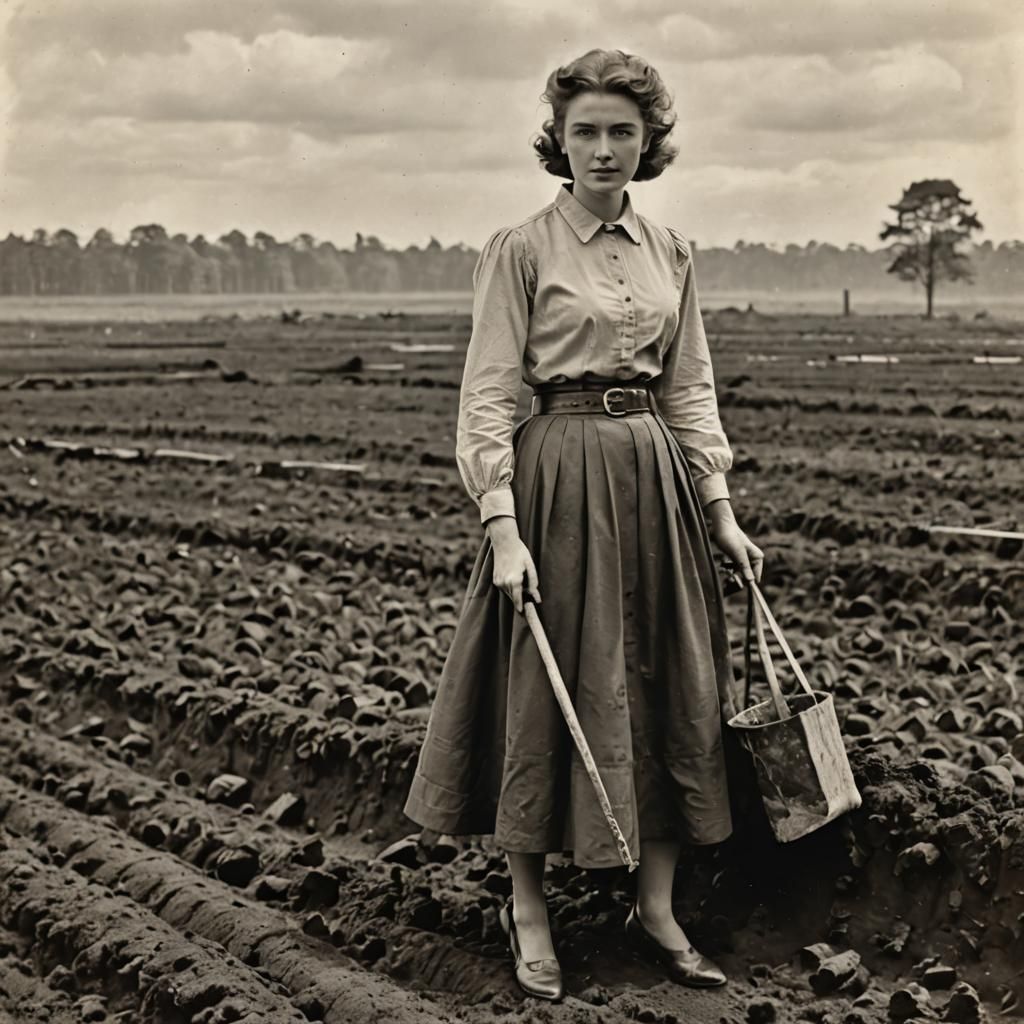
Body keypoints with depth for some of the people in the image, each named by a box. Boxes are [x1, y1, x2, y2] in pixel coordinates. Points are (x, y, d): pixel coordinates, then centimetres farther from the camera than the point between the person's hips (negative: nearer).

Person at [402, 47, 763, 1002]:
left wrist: (720, 509, 7)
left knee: (672, 692, 8)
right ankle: (527, 911, 17)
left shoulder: (670, 251, 10)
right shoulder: (520, 248, -5)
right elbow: (487, 395, -9)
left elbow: (690, 387, 13)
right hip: (558, 475, -5)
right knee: (549, 693, 1)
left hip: (656, 477, 5)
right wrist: (502, 526, -17)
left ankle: (656, 908, 20)